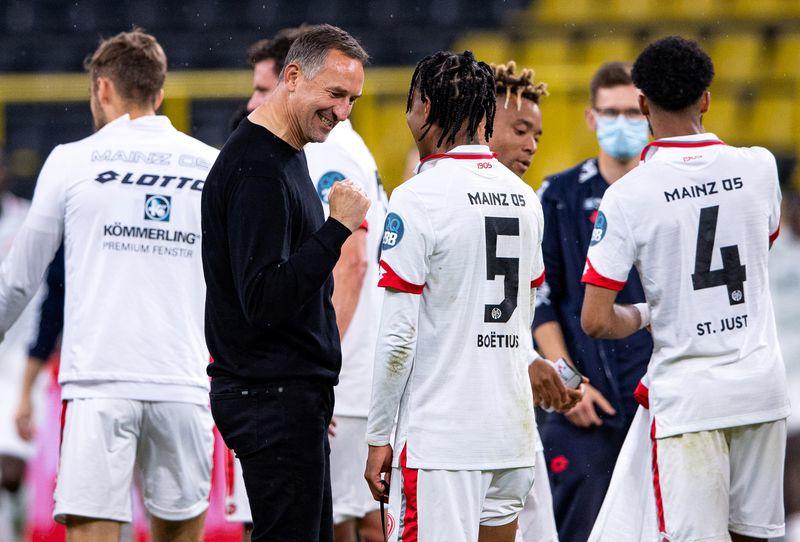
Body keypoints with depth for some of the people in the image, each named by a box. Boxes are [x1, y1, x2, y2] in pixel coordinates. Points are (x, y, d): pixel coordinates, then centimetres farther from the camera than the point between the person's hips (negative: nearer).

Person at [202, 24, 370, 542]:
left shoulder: (284, 157, 15)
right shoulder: (258, 170, -18)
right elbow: (263, 300, -25)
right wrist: (337, 227, -25)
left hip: (291, 394, 10)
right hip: (273, 397, -10)